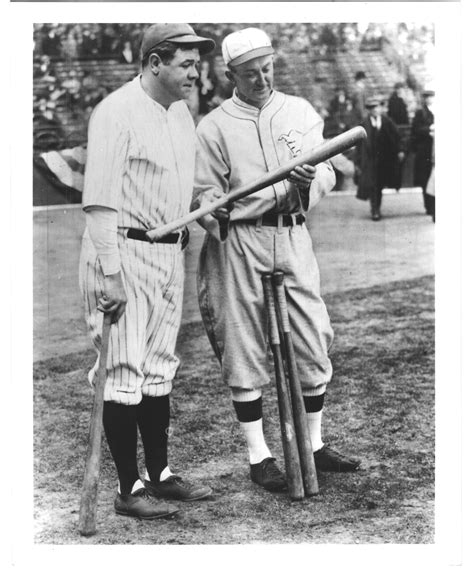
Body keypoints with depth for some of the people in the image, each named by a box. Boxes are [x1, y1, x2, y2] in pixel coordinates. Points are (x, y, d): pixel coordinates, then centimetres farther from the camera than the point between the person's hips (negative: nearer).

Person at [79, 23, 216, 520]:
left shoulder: (182, 113, 13)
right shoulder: (117, 112, -13)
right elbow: (100, 201, -18)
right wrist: (109, 273, -23)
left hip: (171, 252, 9)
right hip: (126, 251, -9)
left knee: (159, 369, 14)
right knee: (124, 370, -4)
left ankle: (160, 474, 25)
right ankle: (128, 488, 3)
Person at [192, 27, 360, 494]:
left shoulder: (300, 111, 10)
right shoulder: (214, 126, 2)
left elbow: (326, 174, 3)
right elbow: (205, 193, 2)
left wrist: (308, 181, -18)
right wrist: (214, 214, -18)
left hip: (293, 236, 3)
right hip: (239, 242, -3)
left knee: (313, 344, 5)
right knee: (244, 352, 1)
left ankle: (313, 444, 21)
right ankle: (258, 455, 12)